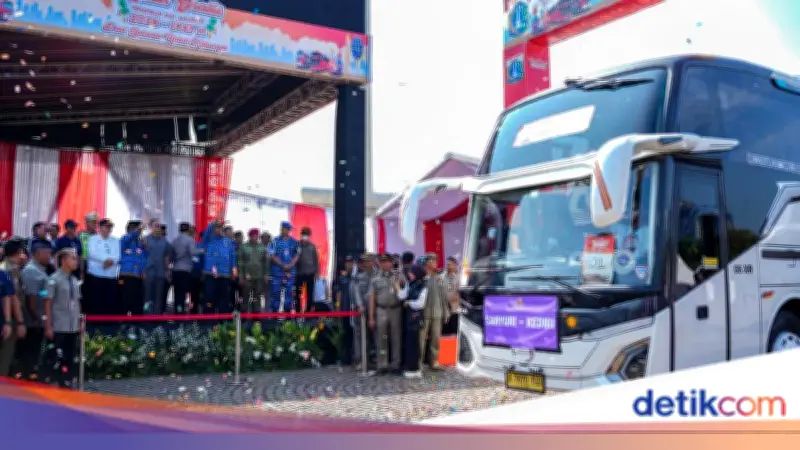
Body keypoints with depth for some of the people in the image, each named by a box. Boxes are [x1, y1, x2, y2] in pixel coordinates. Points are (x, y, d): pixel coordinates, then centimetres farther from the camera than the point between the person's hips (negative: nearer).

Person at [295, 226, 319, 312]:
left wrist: (316, 272, 2)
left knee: (310, 293, 5)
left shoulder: (312, 246, 5)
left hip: (310, 273, 1)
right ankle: (297, 310, 8)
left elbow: (316, 259, 7)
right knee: (298, 292, 0)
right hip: (299, 273, -1)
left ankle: (309, 309, 13)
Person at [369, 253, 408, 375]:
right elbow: (372, 299, 5)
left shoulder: (398, 275, 4)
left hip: (396, 310, 0)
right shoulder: (375, 279, 6)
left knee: (396, 338, 5)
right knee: (381, 339, 2)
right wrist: (371, 317, 1)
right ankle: (382, 365, 8)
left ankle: (395, 365, 13)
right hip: (381, 311, 1)